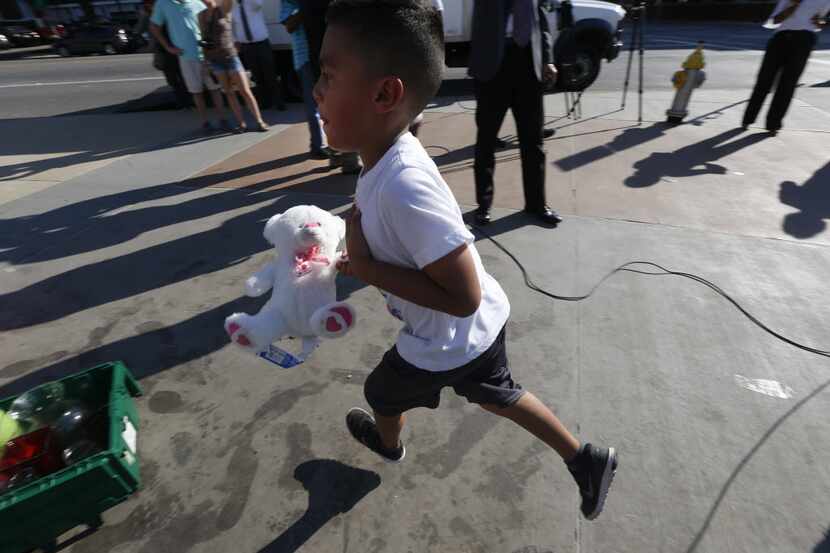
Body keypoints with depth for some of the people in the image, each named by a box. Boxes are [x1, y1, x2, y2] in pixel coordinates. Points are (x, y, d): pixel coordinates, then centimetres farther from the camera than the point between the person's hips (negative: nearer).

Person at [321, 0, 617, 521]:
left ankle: (388, 444, 61)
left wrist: (365, 267, -29)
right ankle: (586, 459, 45)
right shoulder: (393, 158, -8)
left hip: (446, 344, -7)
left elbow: (463, 297, -33)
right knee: (496, 394, 30)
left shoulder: (403, 187, -37)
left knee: (383, 391, 25)